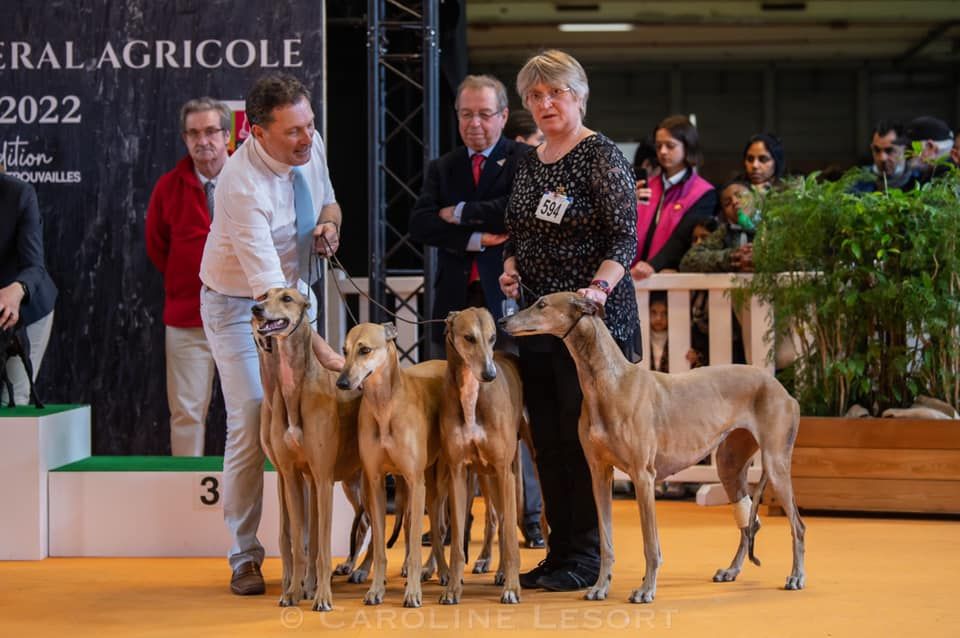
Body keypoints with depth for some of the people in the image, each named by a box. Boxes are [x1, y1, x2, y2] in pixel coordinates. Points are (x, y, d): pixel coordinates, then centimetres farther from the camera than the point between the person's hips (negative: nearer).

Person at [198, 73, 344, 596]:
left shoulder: (312, 146, -11)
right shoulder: (242, 186, -32)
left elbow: (327, 200, 13)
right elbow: (269, 289, -37)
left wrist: (329, 221, -13)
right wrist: (322, 351, -42)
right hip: (238, 303, -6)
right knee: (252, 428, -11)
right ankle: (245, 557, 2)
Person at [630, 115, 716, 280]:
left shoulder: (704, 194, 3)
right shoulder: (649, 187, 19)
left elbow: (683, 238, -11)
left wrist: (653, 265, -25)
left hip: (671, 275, -4)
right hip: (635, 273, 4)